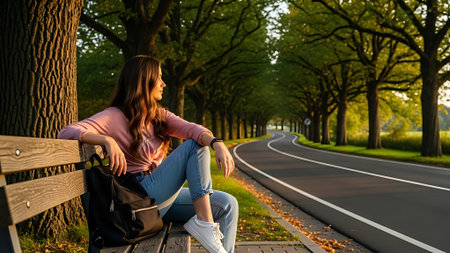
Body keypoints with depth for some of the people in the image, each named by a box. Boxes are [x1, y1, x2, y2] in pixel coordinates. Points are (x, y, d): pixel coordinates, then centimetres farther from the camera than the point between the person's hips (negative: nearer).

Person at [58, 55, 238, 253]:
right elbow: (66, 133, -17)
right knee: (195, 146, -17)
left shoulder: (159, 115, 13)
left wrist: (217, 143, -26)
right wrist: (108, 140, -34)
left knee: (228, 205, -6)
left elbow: (191, 129, -6)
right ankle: (204, 222, -20)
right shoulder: (115, 117, -6)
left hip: (164, 196, 7)